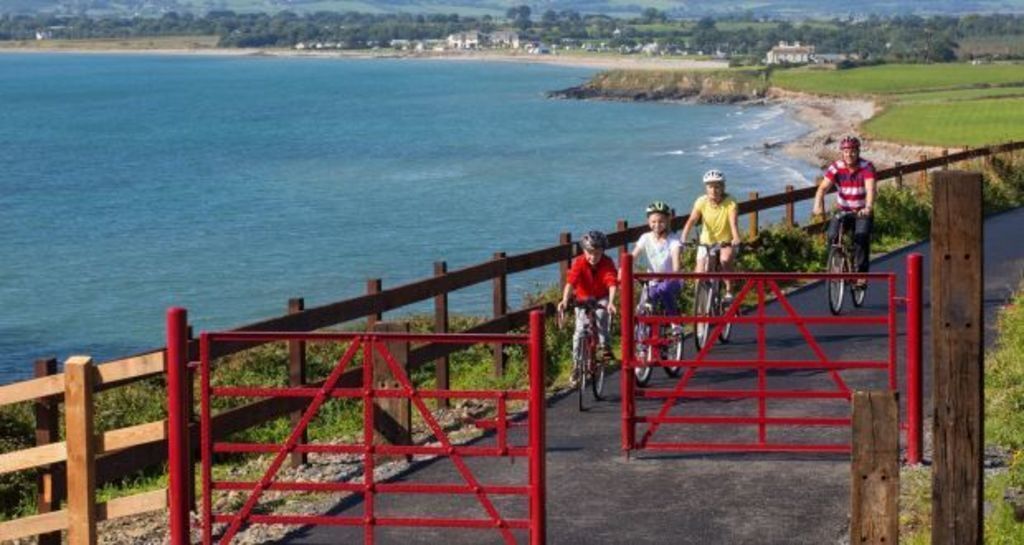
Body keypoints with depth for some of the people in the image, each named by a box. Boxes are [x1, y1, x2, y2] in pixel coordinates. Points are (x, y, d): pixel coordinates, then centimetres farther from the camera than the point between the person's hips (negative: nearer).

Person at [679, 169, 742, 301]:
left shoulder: (730, 202, -20)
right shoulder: (701, 202, -15)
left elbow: (733, 223, -32)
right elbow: (691, 221, -25)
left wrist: (736, 240, -51)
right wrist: (682, 239, -41)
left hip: (727, 242, -2)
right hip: (707, 242, 2)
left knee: (725, 259, -33)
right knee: (699, 275, -10)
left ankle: (729, 292, -15)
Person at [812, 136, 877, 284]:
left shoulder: (867, 167, -17)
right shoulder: (835, 168, -12)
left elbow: (870, 189, -30)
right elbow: (823, 188, -22)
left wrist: (868, 208, -50)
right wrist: (818, 206, -41)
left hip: (862, 212, -2)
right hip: (842, 210, 2)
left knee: (862, 237, -25)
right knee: (833, 236, -20)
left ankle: (861, 273, -14)